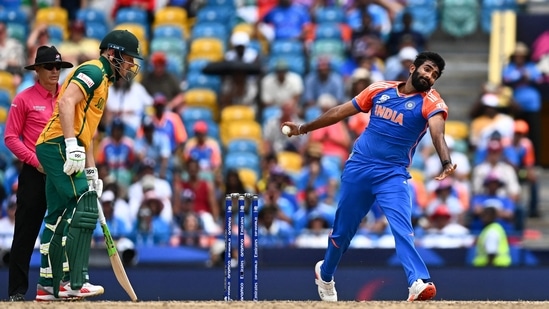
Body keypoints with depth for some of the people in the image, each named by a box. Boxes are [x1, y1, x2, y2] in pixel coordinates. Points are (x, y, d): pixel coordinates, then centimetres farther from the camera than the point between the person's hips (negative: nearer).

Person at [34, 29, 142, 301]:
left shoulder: (102, 80, 25)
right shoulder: (93, 71, -7)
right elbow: (66, 102, -22)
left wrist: (91, 171, 24)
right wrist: (71, 145, -30)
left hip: (53, 148, 11)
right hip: (59, 145, -11)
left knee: (59, 217, 13)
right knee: (84, 208, -17)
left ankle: (48, 286, 18)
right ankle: (75, 282, -22)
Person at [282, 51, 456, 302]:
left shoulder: (431, 102, -7)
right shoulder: (380, 90, 4)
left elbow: (437, 132, -26)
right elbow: (341, 112, 14)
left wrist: (446, 163, -45)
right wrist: (303, 128, 22)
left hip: (392, 175, -3)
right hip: (358, 167, 3)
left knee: (401, 226, -24)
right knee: (343, 227, 14)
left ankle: (419, 282, -35)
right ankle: (325, 273, 39)